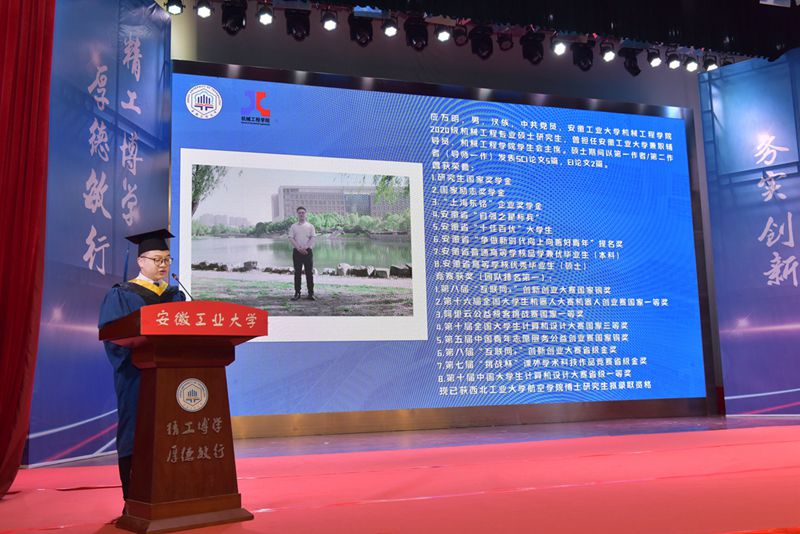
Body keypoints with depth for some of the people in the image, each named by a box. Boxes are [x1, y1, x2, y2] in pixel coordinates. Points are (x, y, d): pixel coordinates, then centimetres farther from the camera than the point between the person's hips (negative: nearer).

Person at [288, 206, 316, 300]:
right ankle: (297, 293, 7)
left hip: (307, 251, -1)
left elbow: (312, 238, -2)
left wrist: (305, 248, -16)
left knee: (309, 273, -1)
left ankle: (311, 293, 1)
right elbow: (291, 238, -1)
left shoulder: (310, 226, 7)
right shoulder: (293, 226, 8)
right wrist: (299, 248, -14)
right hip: (297, 252, 1)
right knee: (297, 273, 3)